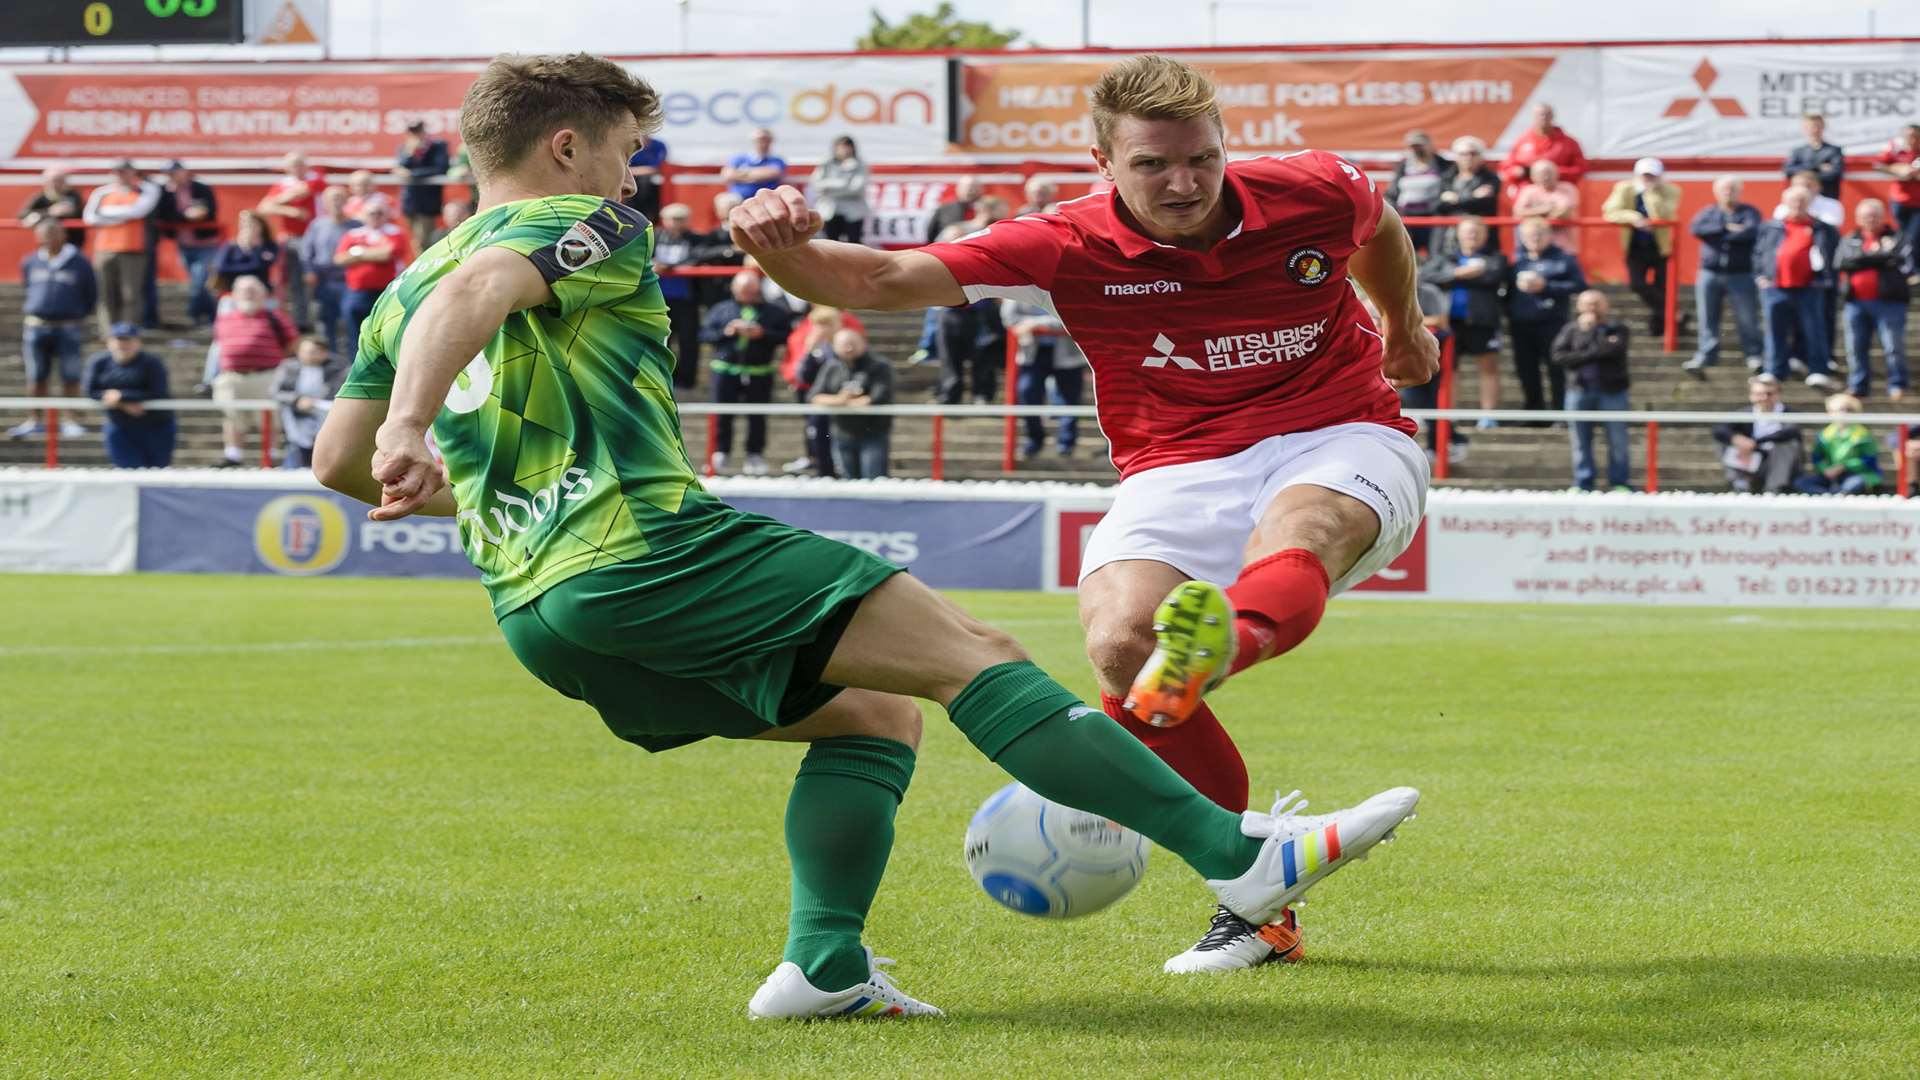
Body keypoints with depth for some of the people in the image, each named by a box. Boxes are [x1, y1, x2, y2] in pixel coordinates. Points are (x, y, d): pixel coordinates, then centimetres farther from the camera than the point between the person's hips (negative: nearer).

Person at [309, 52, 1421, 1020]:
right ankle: (1240, 852, -19)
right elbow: (475, 292, -18)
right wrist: (411, 429, -33)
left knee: (874, 711, 19)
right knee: (969, 652, -10)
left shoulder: (403, 290, 25)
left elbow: (335, 460, 29)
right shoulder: (586, 227, 3)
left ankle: (825, 962, 0)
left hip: (536, 614, 9)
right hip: (651, 550, -9)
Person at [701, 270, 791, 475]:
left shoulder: (774, 311, 6)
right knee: (722, 414, 1)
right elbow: (704, 334, 5)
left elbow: (784, 335, 0)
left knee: (757, 417, 1)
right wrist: (726, 332, -10)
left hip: (760, 372, -1)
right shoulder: (720, 310, 9)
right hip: (725, 370, 1)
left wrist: (762, 334, -14)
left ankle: (755, 454, 9)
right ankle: (720, 452, 10)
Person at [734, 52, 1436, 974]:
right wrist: (783, 250, -38)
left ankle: (1221, 645, -77)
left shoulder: (1315, 194, -5)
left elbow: (1380, 226, 22)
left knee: (1295, 532, -39)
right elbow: (882, 281, -18)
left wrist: (1402, 327, 39)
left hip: (1344, 443, -1)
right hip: (1179, 470, 1)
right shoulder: (1069, 247, -9)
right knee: (1117, 641, -29)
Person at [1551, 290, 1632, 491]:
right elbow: (1559, 356, -5)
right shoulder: (1571, 329, 9)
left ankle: (1618, 483, 7)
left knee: (1617, 441, -1)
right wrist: (1596, 353, -9)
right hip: (1580, 390, 1)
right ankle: (1582, 485, 12)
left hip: (1612, 391, -1)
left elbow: (1613, 350, -15)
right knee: (1581, 441, 4)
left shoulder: (1617, 328, 6)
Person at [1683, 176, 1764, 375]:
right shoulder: (1708, 213, 12)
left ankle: (1754, 355, 9)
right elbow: (1695, 228, -8)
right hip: (1710, 274, 3)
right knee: (1707, 319, 4)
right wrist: (1727, 228, -13)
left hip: (1742, 275, -3)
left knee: (1747, 319, 0)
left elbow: (1751, 231, -17)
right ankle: (1706, 355, 9)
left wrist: (1719, 235, -9)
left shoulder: (1749, 212, 4)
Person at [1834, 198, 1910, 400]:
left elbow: (1900, 259, -12)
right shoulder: (1850, 240, 14)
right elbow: (1841, 262, -4)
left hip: (1888, 301, -3)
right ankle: (1858, 385, 14)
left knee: (1894, 346, -4)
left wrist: (1864, 257, -9)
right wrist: (1878, 257, -8)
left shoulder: (1895, 238, 6)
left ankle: (1897, 385, 4)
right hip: (1857, 302, 3)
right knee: (1856, 347, 5)